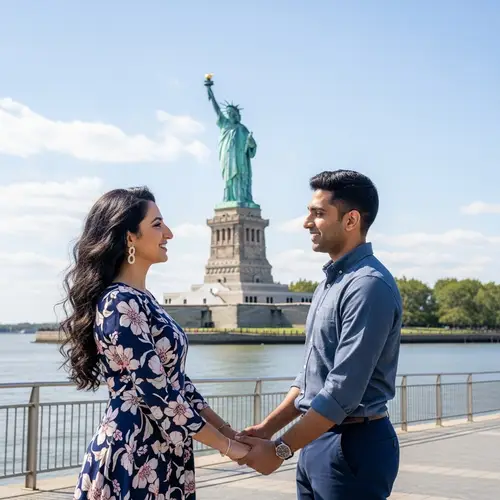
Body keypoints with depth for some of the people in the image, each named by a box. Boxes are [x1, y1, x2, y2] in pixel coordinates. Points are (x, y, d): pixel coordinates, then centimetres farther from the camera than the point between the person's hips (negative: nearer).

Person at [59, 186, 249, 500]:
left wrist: (228, 431, 9)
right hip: (132, 457, -9)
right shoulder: (120, 303, -18)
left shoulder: (141, 300, 11)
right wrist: (226, 446, -12)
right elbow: (157, 395, -20)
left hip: (161, 457, 9)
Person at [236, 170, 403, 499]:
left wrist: (281, 449, -16)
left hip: (353, 445, -9)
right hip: (316, 440, 9)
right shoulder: (330, 282, 12)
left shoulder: (369, 285, -18)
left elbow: (343, 390, -22)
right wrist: (266, 429, 9)